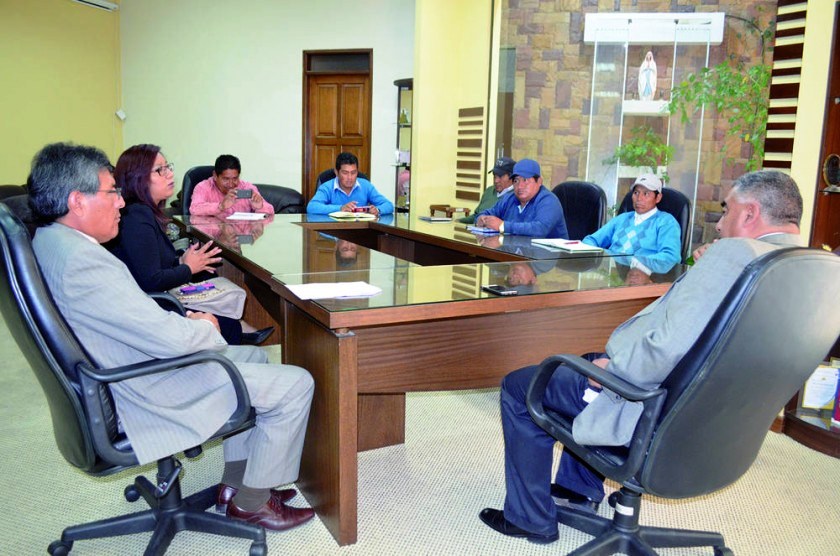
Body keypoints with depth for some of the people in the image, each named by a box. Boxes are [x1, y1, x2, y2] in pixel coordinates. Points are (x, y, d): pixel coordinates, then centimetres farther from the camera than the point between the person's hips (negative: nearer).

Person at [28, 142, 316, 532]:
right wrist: (206, 328, -8)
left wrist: (184, 322, 2)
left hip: (122, 381, 11)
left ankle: (235, 483, 28)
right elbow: (170, 339, -30)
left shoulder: (48, 241, 5)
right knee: (295, 384, -5)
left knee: (252, 355, 25)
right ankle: (252, 501, 13)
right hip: (149, 396, -11)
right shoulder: (81, 260, -28)